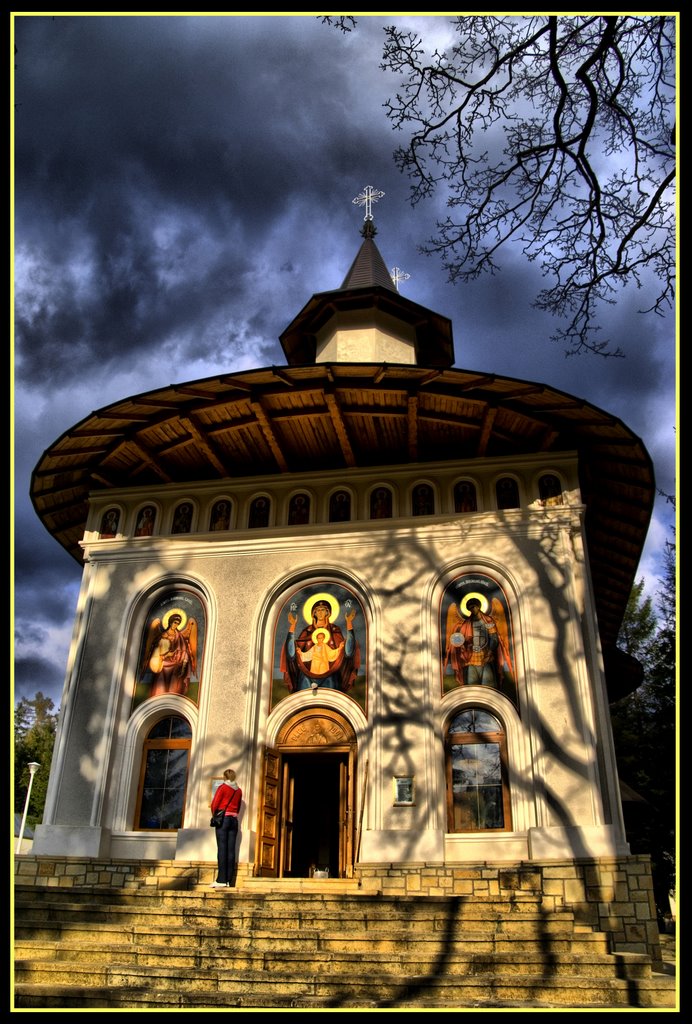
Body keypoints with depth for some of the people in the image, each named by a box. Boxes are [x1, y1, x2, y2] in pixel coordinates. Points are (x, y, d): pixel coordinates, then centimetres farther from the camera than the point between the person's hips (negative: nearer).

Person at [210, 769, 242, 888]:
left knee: (222, 849, -7)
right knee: (231, 850, 2)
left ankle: (221, 880, -11)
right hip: (234, 820, 5)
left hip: (223, 818, -5)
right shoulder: (239, 790, 12)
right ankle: (229, 880, 1)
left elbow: (214, 804, -4)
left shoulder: (222, 787, -3)